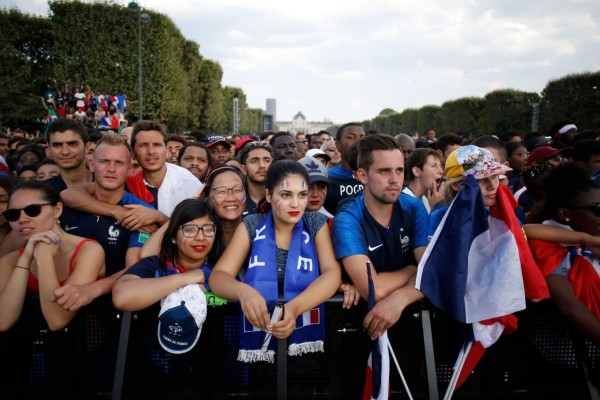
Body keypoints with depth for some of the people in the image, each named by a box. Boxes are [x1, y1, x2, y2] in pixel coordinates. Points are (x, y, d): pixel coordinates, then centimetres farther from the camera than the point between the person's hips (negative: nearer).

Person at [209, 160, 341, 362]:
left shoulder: (317, 223, 5)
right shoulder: (251, 225, 4)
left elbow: (332, 272, -8)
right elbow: (218, 276, -3)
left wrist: (295, 307, -26)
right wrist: (243, 291, -26)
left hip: (307, 339, -1)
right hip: (257, 340, 1)